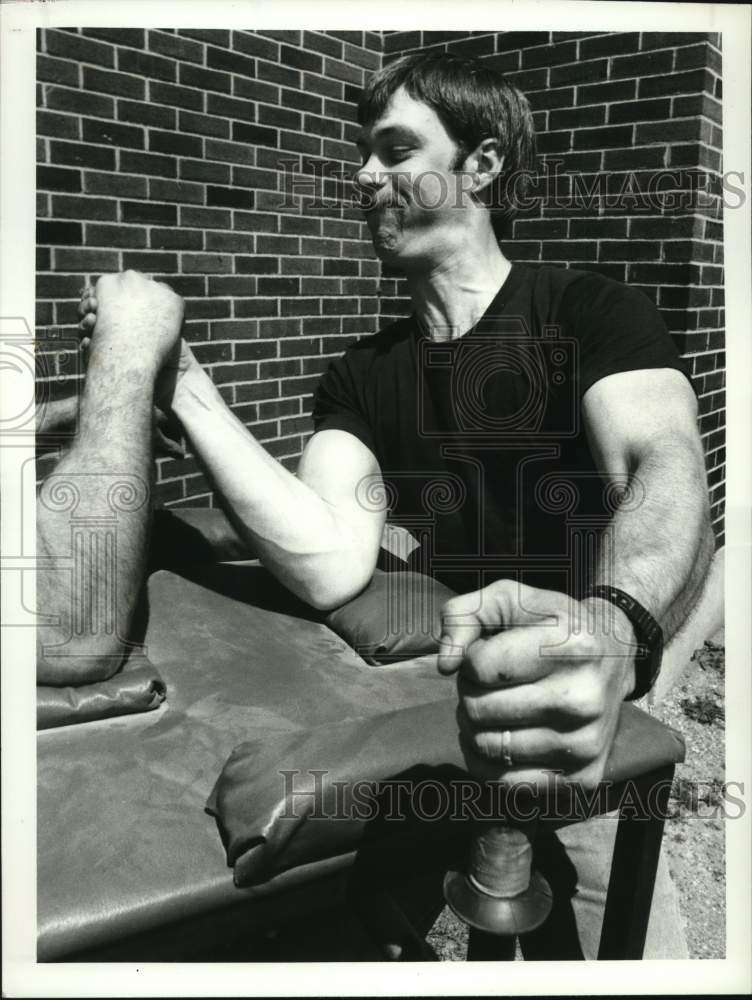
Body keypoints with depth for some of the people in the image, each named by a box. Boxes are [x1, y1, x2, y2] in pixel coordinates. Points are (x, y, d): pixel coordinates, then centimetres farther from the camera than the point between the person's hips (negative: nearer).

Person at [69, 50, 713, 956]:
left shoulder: (594, 315, -10)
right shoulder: (360, 377, -1)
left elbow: (667, 472, -31)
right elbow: (329, 566, -19)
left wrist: (612, 627, -53)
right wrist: (174, 373, -21)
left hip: (575, 740, -2)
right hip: (432, 715, 3)